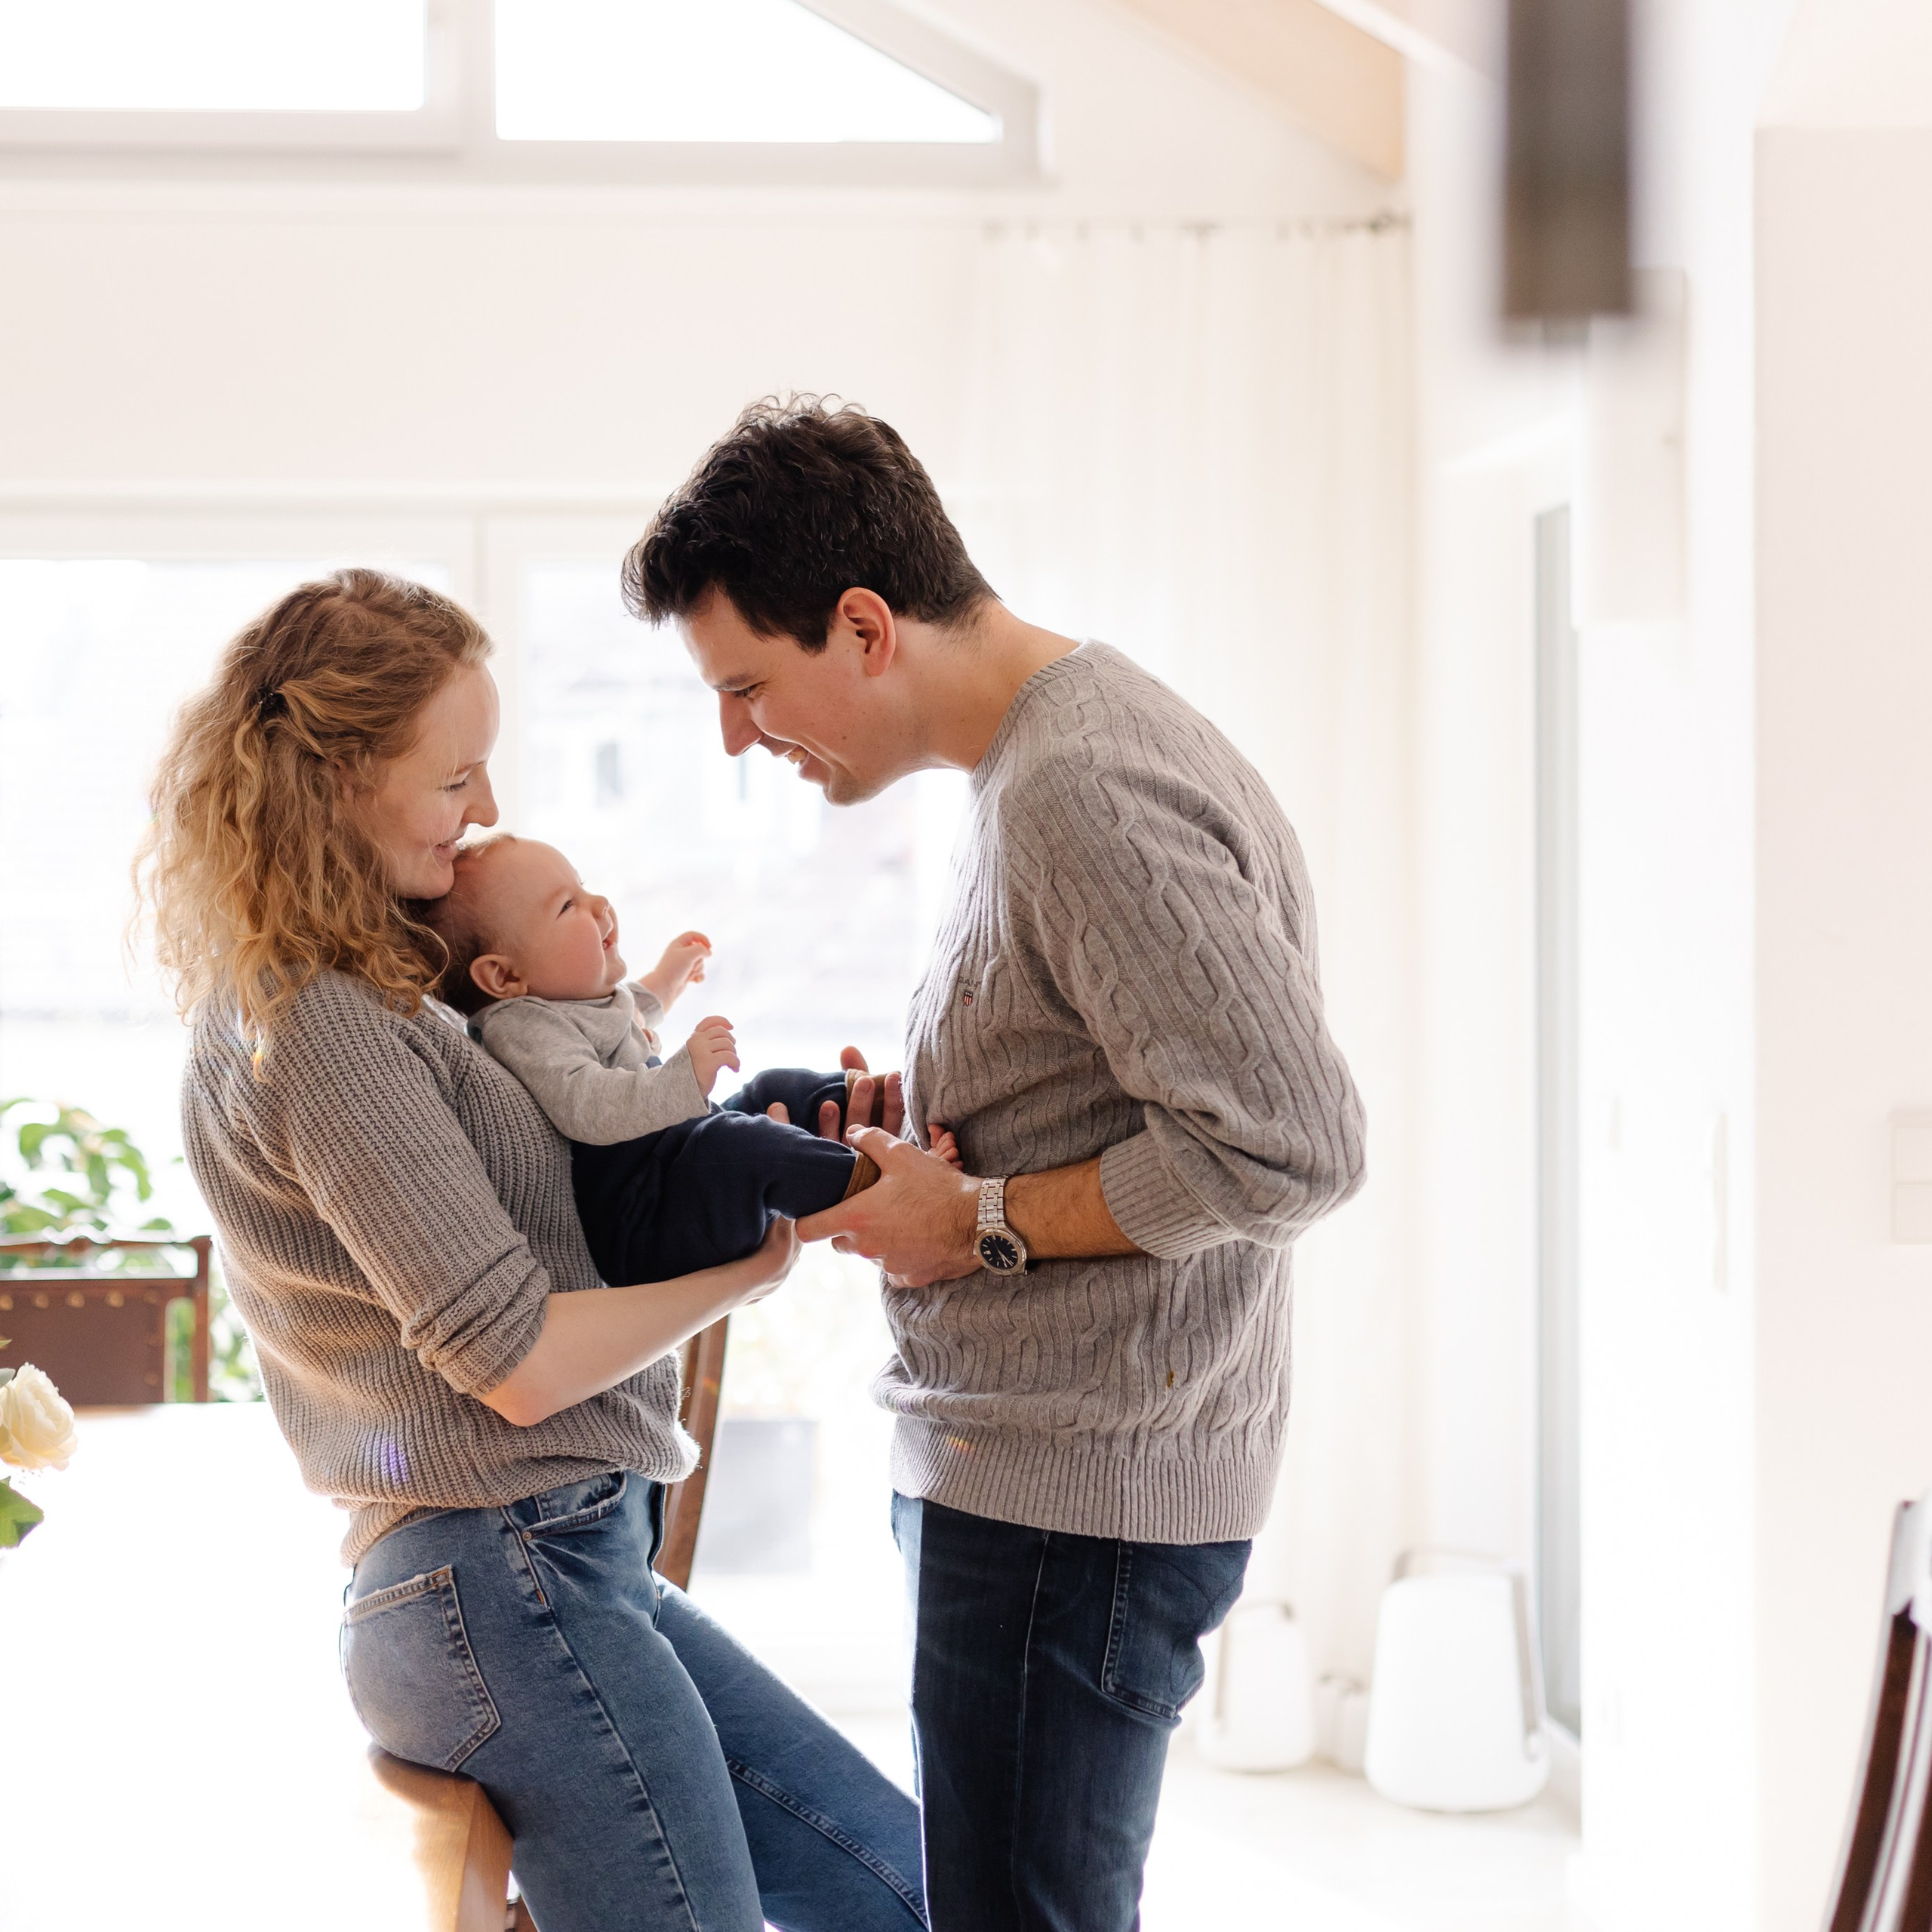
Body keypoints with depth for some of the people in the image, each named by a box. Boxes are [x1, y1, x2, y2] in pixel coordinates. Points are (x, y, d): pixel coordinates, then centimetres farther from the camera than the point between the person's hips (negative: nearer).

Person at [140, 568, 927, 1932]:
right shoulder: (320, 1031, -17)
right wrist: (746, 1272, -4)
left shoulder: (357, 997, 15)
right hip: (504, 1579, -11)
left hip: (582, 1562, 11)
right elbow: (520, 1362, -18)